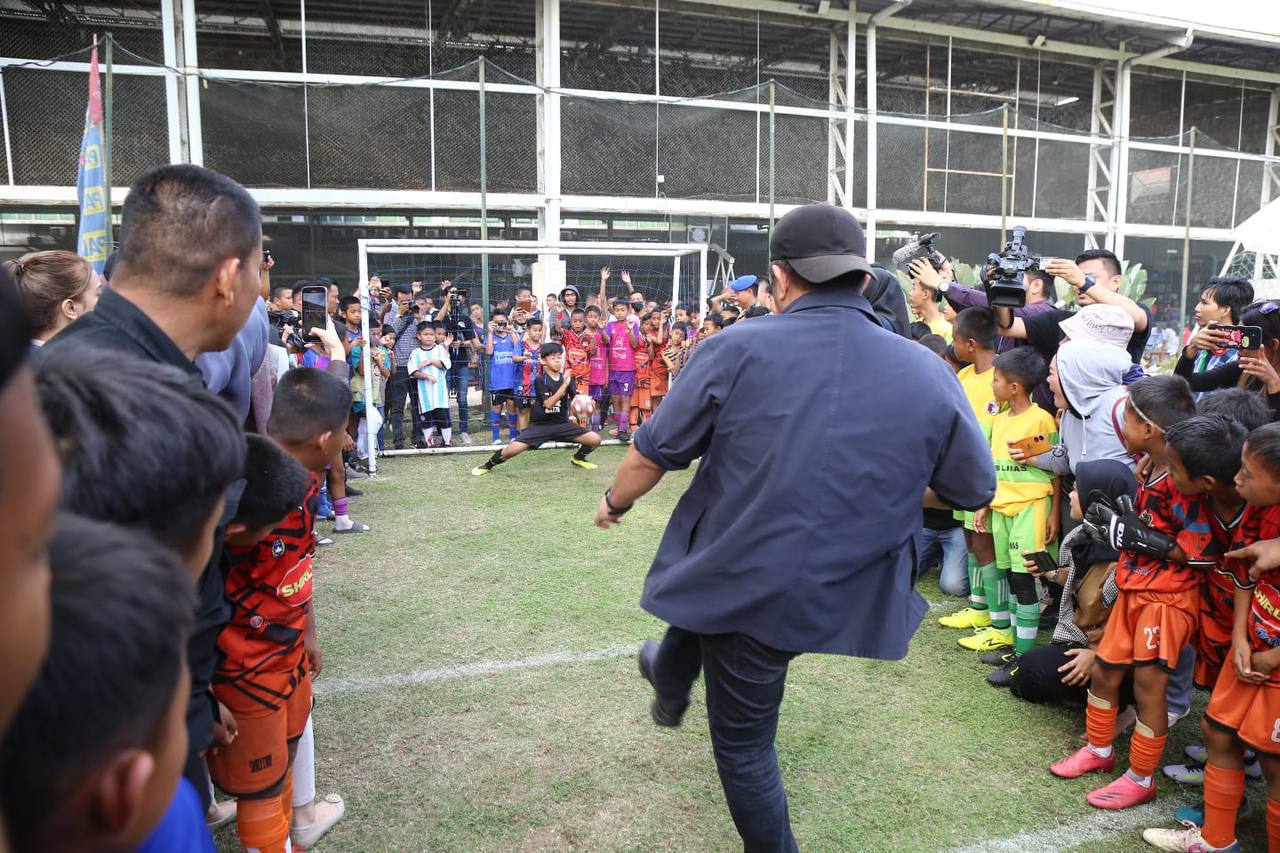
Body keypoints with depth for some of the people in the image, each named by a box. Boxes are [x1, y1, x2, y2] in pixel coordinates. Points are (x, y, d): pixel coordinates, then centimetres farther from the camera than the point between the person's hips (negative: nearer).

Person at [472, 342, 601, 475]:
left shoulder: (567, 377, 1)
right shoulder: (540, 380, -11)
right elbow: (548, 404, -22)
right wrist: (564, 385, -30)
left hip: (561, 424, 4)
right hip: (540, 425, -4)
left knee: (595, 439, -9)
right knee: (513, 449, -22)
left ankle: (578, 458, 24)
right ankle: (488, 464, 9)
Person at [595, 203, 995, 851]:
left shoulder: (736, 350, -17)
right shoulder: (930, 374, -9)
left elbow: (651, 455, -8)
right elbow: (974, 491, 3)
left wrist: (615, 502, 14)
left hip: (745, 584, -4)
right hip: (838, 596, 5)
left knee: (743, 741, 20)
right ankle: (669, 683, 54)